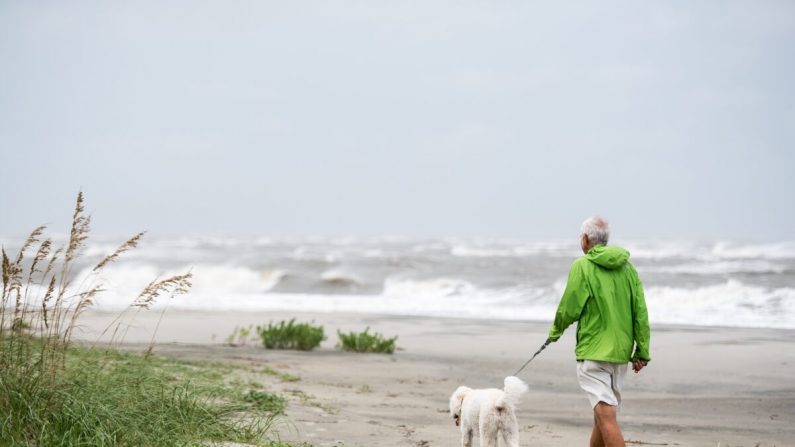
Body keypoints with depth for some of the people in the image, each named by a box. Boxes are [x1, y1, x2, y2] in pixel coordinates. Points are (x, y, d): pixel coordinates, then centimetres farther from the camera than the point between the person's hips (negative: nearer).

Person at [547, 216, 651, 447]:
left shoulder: (583, 266, -9)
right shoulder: (627, 267, 8)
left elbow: (569, 307, -8)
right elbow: (641, 312, 5)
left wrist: (556, 330, 13)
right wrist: (642, 352, 8)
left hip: (593, 351, -7)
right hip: (621, 351, 7)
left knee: (606, 415, -11)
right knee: (602, 412, 20)